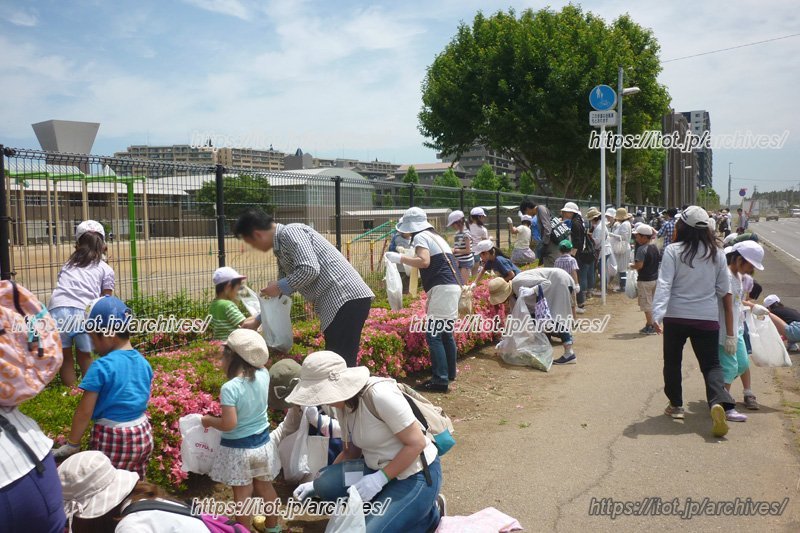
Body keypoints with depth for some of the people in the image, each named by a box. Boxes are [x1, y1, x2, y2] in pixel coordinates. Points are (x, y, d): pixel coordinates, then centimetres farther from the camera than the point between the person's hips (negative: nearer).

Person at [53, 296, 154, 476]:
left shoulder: (101, 367, -18)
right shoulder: (143, 362, 1)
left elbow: (84, 412, -14)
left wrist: (72, 444, -3)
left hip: (111, 438, -6)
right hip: (143, 434, 6)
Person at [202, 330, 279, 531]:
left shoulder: (230, 388, -26)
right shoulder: (264, 374, -11)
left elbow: (229, 424, -26)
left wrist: (209, 420, -8)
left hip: (238, 448, -6)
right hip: (262, 441, 6)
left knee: (242, 494, 10)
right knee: (265, 486, 24)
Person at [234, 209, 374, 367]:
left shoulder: (290, 232, -7)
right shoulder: (281, 246, 23)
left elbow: (309, 270, -21)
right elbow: (285, 290, 34)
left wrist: (280, 286, -5)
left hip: (347, 298, -10)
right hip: (336, 301, 10)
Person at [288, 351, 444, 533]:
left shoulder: (381, 395, -26)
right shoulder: (344, 405, 0)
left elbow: (417, 443, -22)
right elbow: (352, 451, 13)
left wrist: (379, 479, -23)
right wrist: (317, 485, 7)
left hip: (416, 475, -8)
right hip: (379, 470, 8)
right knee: (325, 485, -12)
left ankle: (430, 514, 3)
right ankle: (387, 506, 5)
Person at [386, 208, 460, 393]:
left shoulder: (420, 237, -4)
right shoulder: (435, 236, 23)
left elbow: (424, 261, -20)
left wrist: (400, 258, -14)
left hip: (442, 289, -10)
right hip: (453, 287, 10)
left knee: (433, 335, -7)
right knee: (446, 333, 18)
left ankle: (440, 380, -8)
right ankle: (449, 373, 27)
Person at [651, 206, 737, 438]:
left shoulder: (673, 251, -9)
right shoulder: (716, 254, 1)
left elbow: (664, 284, -18)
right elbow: (724, 290, 5)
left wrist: (657, 313, -23)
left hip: (676, 316, -1)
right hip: (707, 318, 2)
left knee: (672, 361, 17)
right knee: (711, 364, 8)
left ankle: (675, 405, 28)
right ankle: (719, 402, -17)